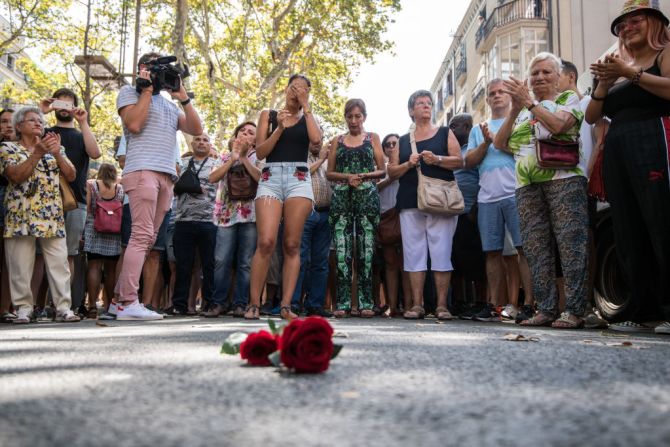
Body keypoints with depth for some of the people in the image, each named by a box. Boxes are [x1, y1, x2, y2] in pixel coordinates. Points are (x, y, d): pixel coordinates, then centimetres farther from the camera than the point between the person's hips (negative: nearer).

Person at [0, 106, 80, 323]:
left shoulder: (55, 148, 17)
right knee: (21, 265, -1)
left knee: (59, 263, -3)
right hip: (21, 216, -2)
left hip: (53, 216, 2)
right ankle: (23, 309, 7)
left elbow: (71, 176, 6)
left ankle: (64, 307, -1)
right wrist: (37, 153, -15)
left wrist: (56, 153, -8)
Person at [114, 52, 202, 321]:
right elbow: (134, 124, -8)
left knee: (148, 238, 1)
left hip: (167, 175, 7)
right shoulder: (129, 91, 12)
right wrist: (147, 89, 0)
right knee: (142, 235, -16)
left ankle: (121, 297, 4)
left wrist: (183, 98, 11)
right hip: (142, 170, -7)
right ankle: (129, 304, -18)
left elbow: (196, 129, 18)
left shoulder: (168, 103, 29)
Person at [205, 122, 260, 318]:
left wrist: (243, 157, -6)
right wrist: (233, 158, -3)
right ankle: (218, 303, 1)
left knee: (245, 262, -1)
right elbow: (213, 178, 0)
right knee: (222, 261, -6)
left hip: (250, 214, -1)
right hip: (227, 213, 2)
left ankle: (240, 304, 3)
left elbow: (261, 178, -8)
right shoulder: (225, 157, 17)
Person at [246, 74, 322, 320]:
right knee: (266, 242, -16)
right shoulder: (268, 115, 17)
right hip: (271, 177, -1)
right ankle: (253, 304, -9)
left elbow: (316, 139, -5)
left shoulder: (308, 118, 19)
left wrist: (305, 106, 2)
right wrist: (279, 128, -5)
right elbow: (260, 152, 6)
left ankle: (286, 306, -4)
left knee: (292, 245, -5)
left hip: (299, 179, 1)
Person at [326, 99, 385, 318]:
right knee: (342, 250, -5)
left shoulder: (373, 138, 14)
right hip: (341, 197, 1)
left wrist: (363, 176, -9)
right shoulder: (337, 141, 17)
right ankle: (343, 302, -3)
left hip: (367, 196, -1)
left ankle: (365, 302, -1)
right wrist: (347, 177, -7)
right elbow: (329, 173, 12)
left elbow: (382, 170, 9)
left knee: (366, 249, -4)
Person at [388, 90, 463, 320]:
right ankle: (417, 305, 3)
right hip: (410, 203, 2)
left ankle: (442, 305, -3)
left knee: (441, 252, -6)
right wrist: (408, 164, -6)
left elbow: (459, 161, 4)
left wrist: (437, 159, -13)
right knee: (414, 252, -1)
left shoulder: (445, 133, 13)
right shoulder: (403, 141, 18)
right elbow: (391, 171, 13)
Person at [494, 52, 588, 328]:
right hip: (527, 184, 5)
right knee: (535, 248, 0)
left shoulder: (568, 98, 12)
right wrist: (515, 110, 1)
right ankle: (545, 309, 4)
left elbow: (558, 125, -9)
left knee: (570, 243, -11)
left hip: (563, 178, -5)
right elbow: (500, 143, 11)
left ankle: (574, 310, -9)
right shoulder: (522, 110, 24)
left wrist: (529, 102, -7)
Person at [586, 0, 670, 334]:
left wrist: (631, 73, -10)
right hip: (617, 152, 7)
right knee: (628, 236, 2)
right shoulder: (619, 69, 25)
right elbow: (591, 117, 17)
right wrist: (603, 84, 2)